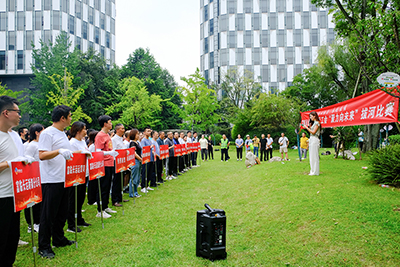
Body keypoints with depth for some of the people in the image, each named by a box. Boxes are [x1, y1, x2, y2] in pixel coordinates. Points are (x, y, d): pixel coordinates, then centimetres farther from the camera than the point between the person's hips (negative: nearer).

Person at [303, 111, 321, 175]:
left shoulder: (317, 123, -8)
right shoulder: (314, 123, 19)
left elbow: (313, 132, -15)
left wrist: (307, 128, -9)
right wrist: (308, 127, 12)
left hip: (314, 140, -10)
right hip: (311, 139, 10)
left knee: (314, 156, -7)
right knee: (312, 156, 10)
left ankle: (315, 172, -4)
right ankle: (313, 171, 15)